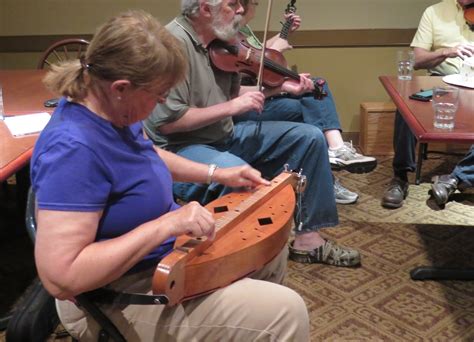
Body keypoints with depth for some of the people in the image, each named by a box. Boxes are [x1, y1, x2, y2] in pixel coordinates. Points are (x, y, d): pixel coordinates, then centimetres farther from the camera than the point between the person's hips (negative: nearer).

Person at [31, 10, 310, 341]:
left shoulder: (112, 109, -4)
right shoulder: (73, 149, -33)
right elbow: (61, 278, -35)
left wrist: (217, 173, 9)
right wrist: (166, 224, -35)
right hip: (122, 296, -9)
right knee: (286, 312, -15)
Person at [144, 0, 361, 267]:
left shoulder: (220, 43, 4)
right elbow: (168, 121, -26)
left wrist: (281, 87, 7)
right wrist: (231, 107, -21)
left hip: (225, 136, 9)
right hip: (181, 148, -9)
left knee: (310, 136, 3)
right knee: (239, 173, -41)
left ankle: (308, 236, 8)